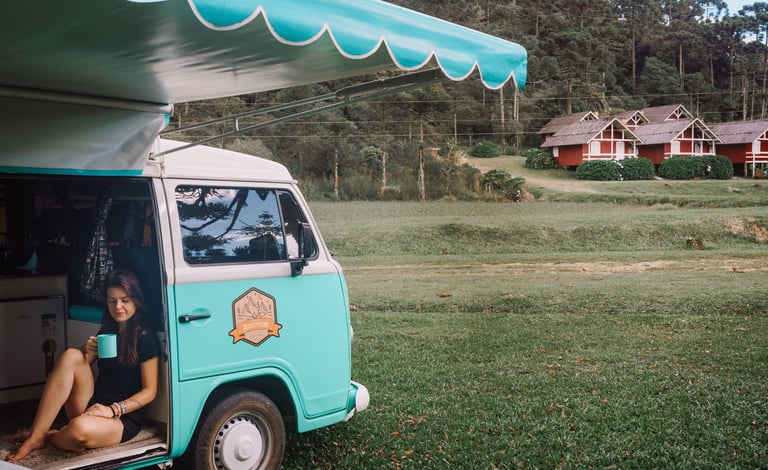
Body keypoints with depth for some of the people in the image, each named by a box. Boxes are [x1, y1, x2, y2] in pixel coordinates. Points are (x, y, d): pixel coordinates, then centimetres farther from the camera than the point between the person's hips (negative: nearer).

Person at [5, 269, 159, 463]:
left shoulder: (145, 339, -7)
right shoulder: (106, 332, 14)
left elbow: (150, 391, -8)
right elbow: (81, 367, 17)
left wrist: (114, 409, -19)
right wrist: (87, 353, -4)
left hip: (124, 418, -6)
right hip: (92, 407, 6)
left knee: (80, 429, -40)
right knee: (71, 356, -18)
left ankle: (43, 437, -2)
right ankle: (35, 436, -20)